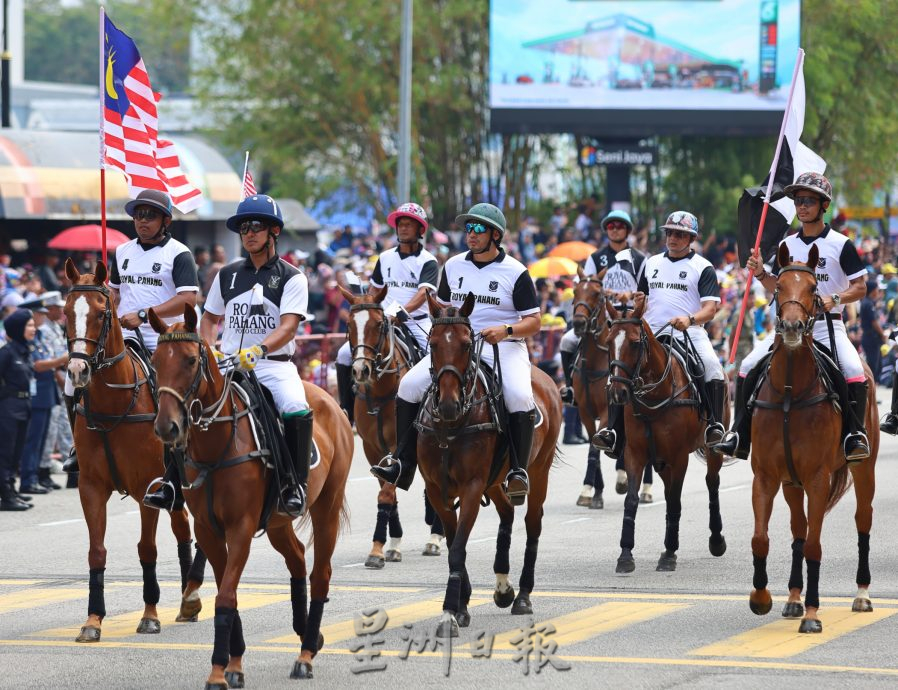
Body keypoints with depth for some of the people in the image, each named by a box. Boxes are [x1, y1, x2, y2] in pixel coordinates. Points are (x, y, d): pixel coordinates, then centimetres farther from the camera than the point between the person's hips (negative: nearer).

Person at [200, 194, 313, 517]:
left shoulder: (291, 277, 2)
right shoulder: (228, 275, 15)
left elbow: (288, 326, -11)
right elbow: (210, 318, 24)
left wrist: (258, 350, -27)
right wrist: (209, 351, 4)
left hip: (274, 363, -4)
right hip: (228, 363, 4)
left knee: (296, 409, -31)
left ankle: (295, 486, -20)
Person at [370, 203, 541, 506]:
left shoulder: (515, 272, -3)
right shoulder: (454, 266, 11)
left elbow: (534, 322, -4)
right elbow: (443, 307, 23)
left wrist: (506, 330, -23)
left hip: (505, 346, -4)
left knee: (519, 397, -32)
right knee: (410, 384, -14)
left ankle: (518, 472, -20)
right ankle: (402, 464, -7)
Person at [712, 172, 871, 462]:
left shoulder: (841, 245, -2)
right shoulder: (787, 246, 11)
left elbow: (860, 287, -3)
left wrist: (835, 299, -21)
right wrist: (761, 274, -3)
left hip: (828, 326, -4)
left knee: (853, 370, -30)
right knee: (748, 367, -9)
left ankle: (855, 433, -17)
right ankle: (740, 436, -4)